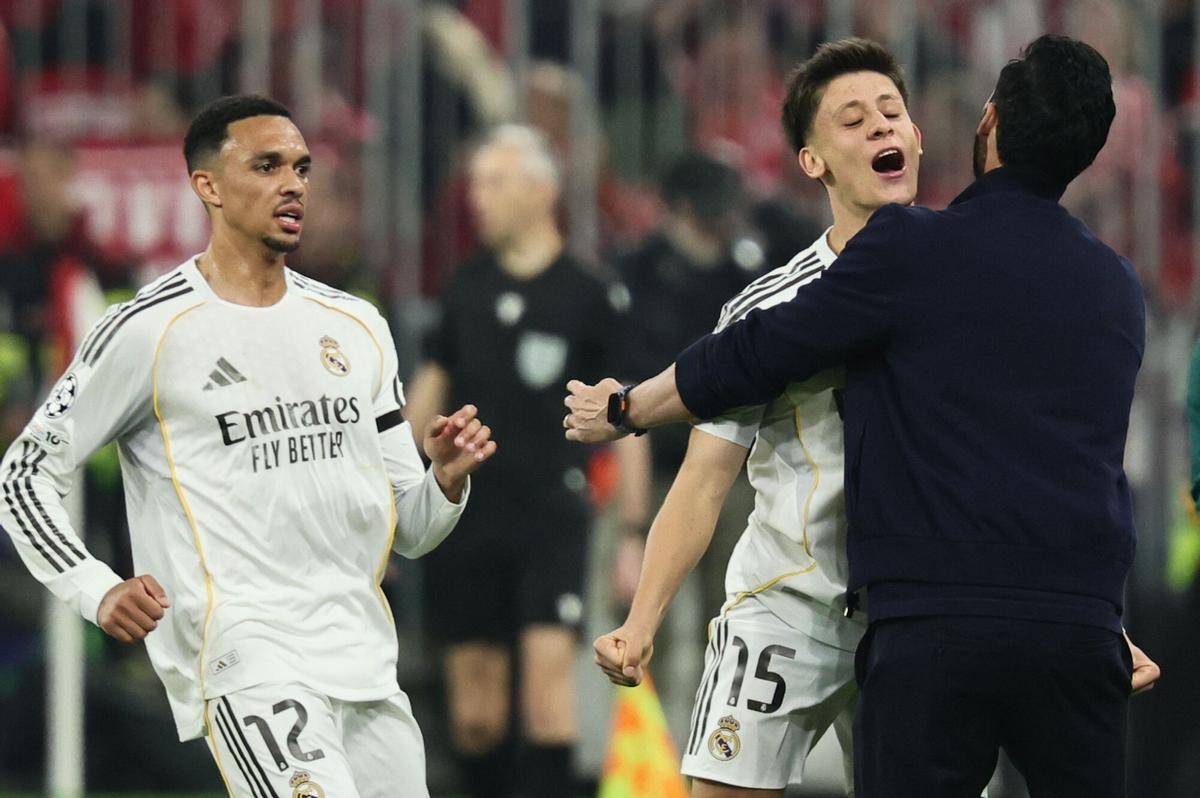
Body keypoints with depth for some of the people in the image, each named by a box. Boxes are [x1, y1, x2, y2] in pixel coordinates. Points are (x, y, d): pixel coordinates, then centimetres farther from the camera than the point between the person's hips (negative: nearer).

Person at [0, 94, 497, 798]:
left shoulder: (357, 327, 16)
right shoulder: (148, 330, -2)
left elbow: (408, 532, 19)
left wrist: (447, 478, -3)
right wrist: (100, 592, -13)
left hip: (366, 661, 7)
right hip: (243, 653, -7)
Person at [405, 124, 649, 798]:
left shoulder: (593, 299, -4)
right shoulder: (468, 288, 9)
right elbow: (431, 387, 20)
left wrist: (634, 533, -2)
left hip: (552, 514, -4)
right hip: (466, 509, 4)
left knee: (548, 666, -17)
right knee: (475, 700, 4)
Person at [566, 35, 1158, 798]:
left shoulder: (913, 248, -4)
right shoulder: (1117, 286, 12)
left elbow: (751, 359, 5)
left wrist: (622, 410, 21)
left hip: (936, 627, -4)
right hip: (1083, 630, 4)